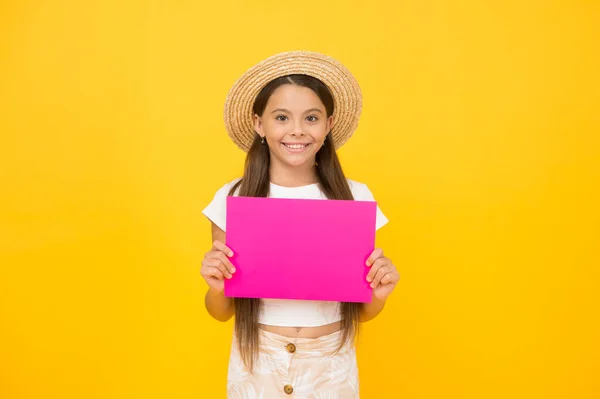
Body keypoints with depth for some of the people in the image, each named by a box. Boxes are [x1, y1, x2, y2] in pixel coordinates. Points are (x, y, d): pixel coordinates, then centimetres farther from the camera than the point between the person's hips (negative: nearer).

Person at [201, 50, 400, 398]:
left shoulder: (356, 197, -9)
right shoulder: (230, 199, -11)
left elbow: (361, 312, 2)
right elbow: (222, 313, -1)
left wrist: (378, 294, -19)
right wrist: (216, 289, -21)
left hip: (331, 367, 1)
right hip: (257, 368, 0)